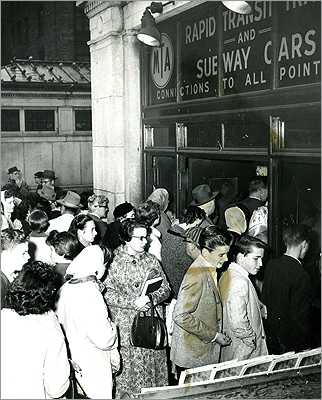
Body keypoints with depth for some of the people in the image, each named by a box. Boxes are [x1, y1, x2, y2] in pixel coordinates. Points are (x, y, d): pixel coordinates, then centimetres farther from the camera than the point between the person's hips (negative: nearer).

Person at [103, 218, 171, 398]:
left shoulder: (152, 260, 10)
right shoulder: (113, 261, -4)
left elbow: (165, 289, 9)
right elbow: (108, 293, -10)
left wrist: (151, 298, -11)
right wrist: (134, 302, -16)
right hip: (126, 326, -3)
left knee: (154, 367, 6)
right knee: (127, 369, 0)